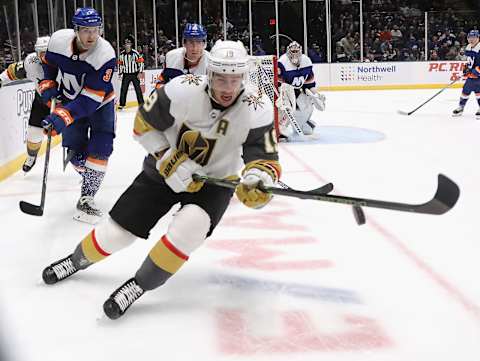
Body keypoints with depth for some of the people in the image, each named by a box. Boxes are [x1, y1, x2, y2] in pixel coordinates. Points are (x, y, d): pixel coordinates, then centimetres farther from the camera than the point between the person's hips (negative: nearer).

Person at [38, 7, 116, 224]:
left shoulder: (105, 55, -32)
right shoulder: (58, 40, -21)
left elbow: (90, 99, -35)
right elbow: (49, 63, 5)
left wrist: (62, 116, -43)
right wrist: (48, 85, -10)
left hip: (99, 102, -3)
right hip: (70, 98, 3)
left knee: (99, 148, -16)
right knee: (75, 152, 1)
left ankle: (86, 198, -8)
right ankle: (90, 178, 31)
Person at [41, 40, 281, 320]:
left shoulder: (257, 110, -23)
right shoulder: (184, 90, -25)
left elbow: (266, 159, -22)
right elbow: (144, 124, -12)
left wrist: (257, 182, -45)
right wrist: (168, 160, -23)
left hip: (215, 180, 0)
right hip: (167, 169, 0)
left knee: (190, 226, -31)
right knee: (117, 231, 2)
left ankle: (140, 285, -11)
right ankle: (79, 259, 36)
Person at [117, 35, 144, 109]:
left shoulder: (135, 53, -10)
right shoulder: (122, 54, 2)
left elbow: (141, 62, -8)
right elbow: (120, 64, 12)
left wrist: (140, 72, -12)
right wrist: (120, 73, 8)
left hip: (135, 74, -3)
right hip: (126, 75, 3)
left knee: (138, 89, -1)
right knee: (123, 89, 0)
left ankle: (141, 103, 6)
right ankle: (122, 104, 8)